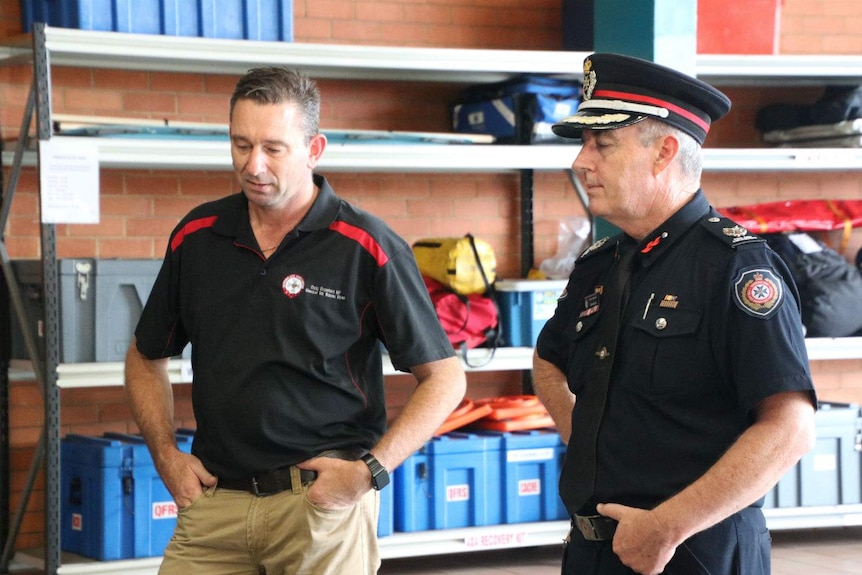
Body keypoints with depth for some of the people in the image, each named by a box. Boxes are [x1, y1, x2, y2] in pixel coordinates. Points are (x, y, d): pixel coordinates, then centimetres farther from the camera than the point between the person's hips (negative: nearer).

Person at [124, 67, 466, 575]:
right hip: (214, 498, 4)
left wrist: (371, 471, -13)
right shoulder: (196, 238, 5)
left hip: (325, 500, -3)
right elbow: (146, 358, 20)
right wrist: (167, 453, 6)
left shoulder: (367, 248, -7)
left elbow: (445, 379, -4)